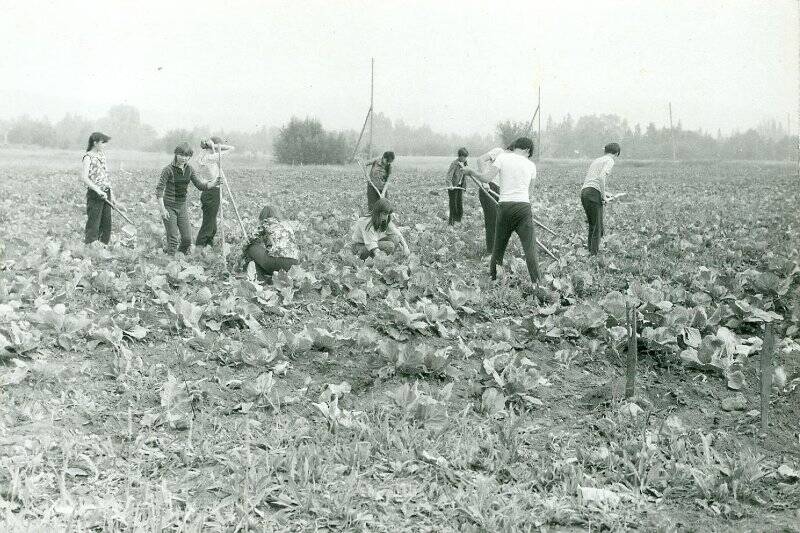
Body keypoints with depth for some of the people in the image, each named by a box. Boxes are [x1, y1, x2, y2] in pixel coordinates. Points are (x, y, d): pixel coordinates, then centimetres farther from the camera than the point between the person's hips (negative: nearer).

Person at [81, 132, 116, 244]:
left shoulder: (102, 154, 12)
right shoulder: (88, 157, -10)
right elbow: (84, 177, -20)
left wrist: (111, 193, 16)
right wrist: (98, 191, -28)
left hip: (106, 193, 7)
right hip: (94, 194, -7)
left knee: (106, 224, 9)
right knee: (93, 224, -5)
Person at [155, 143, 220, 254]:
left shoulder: (189, 169, 2)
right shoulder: (168, 169, -15)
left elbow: (200, 185, 2)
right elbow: (159, 189, -15)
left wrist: (212, 183, -16)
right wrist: (162, 209, -20)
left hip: (182, 207, 5)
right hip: (169, 207, -5)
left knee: (187, 238, 6)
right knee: (173, 239, -6)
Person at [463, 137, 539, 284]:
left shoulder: (501, 157, 4)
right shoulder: (530, 165, 10)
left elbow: (486, 178, -5)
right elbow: (526, 188, 14)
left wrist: (471, 172, 10)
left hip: (504, 206, 0)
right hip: (524, 206, 0)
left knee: (498, 248, 12)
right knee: (530, 249, -3)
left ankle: (493, 281, 20)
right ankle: (536, 284, -11)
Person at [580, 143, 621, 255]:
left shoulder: (596, 160, 25)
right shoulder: (610, 161, 0)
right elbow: (601, 177, -17)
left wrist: (603, 193, 32)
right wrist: (603, 196, -11)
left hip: (583, 192, 8)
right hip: (593, 194, -8)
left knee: (593, 225, 15)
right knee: (597, 228, -3)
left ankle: (590, 249, 15)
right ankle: (594, 254, -3)